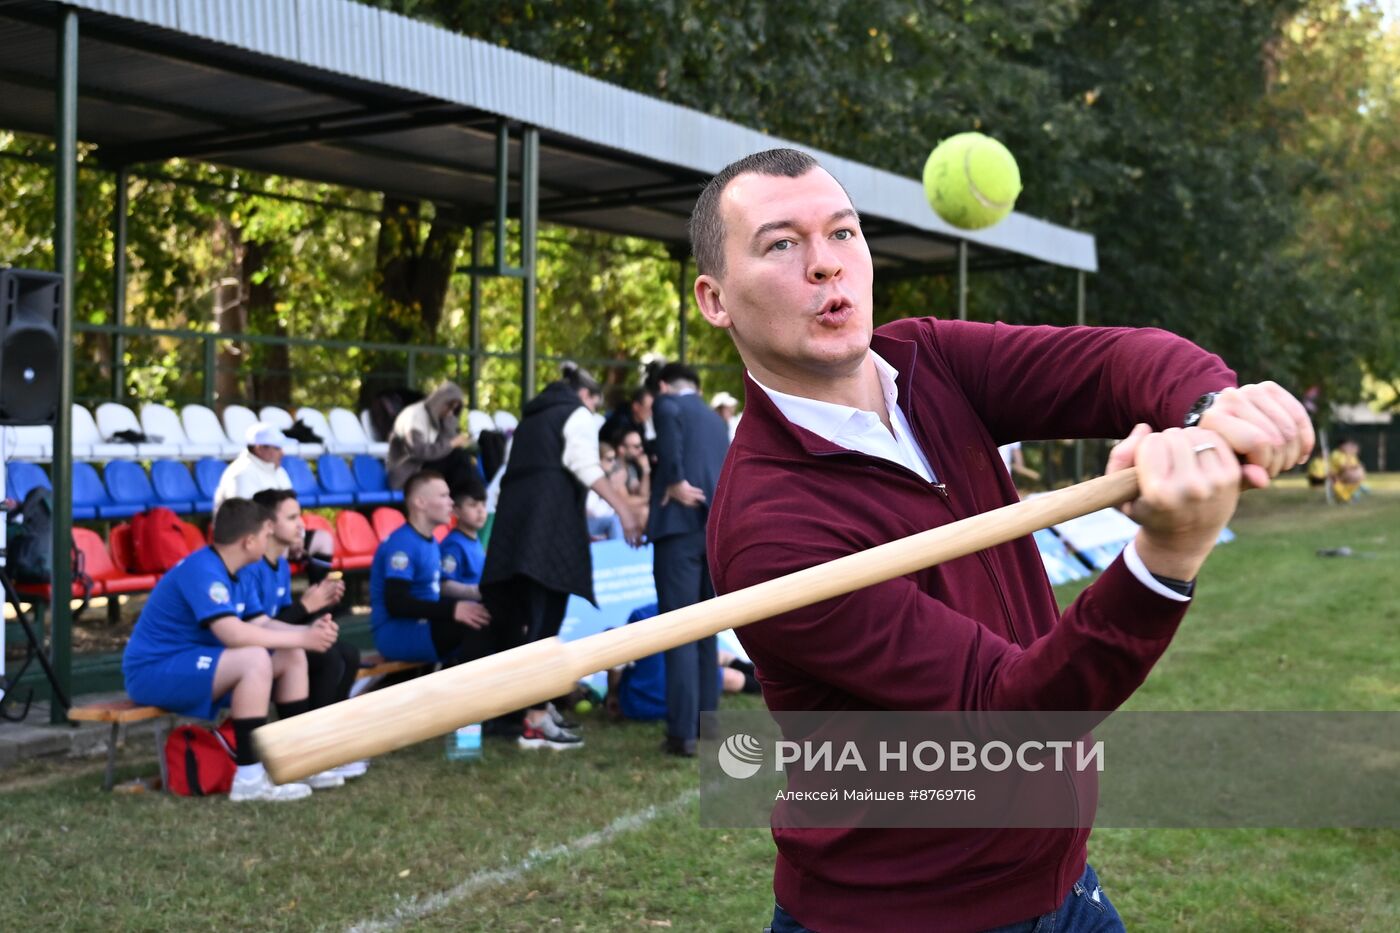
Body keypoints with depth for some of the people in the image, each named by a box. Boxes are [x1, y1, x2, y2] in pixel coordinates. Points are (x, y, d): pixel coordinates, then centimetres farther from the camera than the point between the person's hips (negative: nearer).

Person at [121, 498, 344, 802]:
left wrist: (308, 630, -13)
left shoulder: (236, 574, 8)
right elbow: (232, 633, -33)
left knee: (292, 657, 3)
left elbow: (261, 624, 5)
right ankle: (250, 778, -29)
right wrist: (301, 637, -26)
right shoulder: (202, 570, -23)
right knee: (254, 658, -31)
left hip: (194, 664, 10)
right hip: (153, 672, -10)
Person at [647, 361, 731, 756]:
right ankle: (707, 725, 18)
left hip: (681, 522, -6)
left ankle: (683, 733, -9)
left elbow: (669, 421, -19)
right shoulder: (717, 420, 24)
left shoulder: (667, 403, 4)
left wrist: (675, 481, -15)